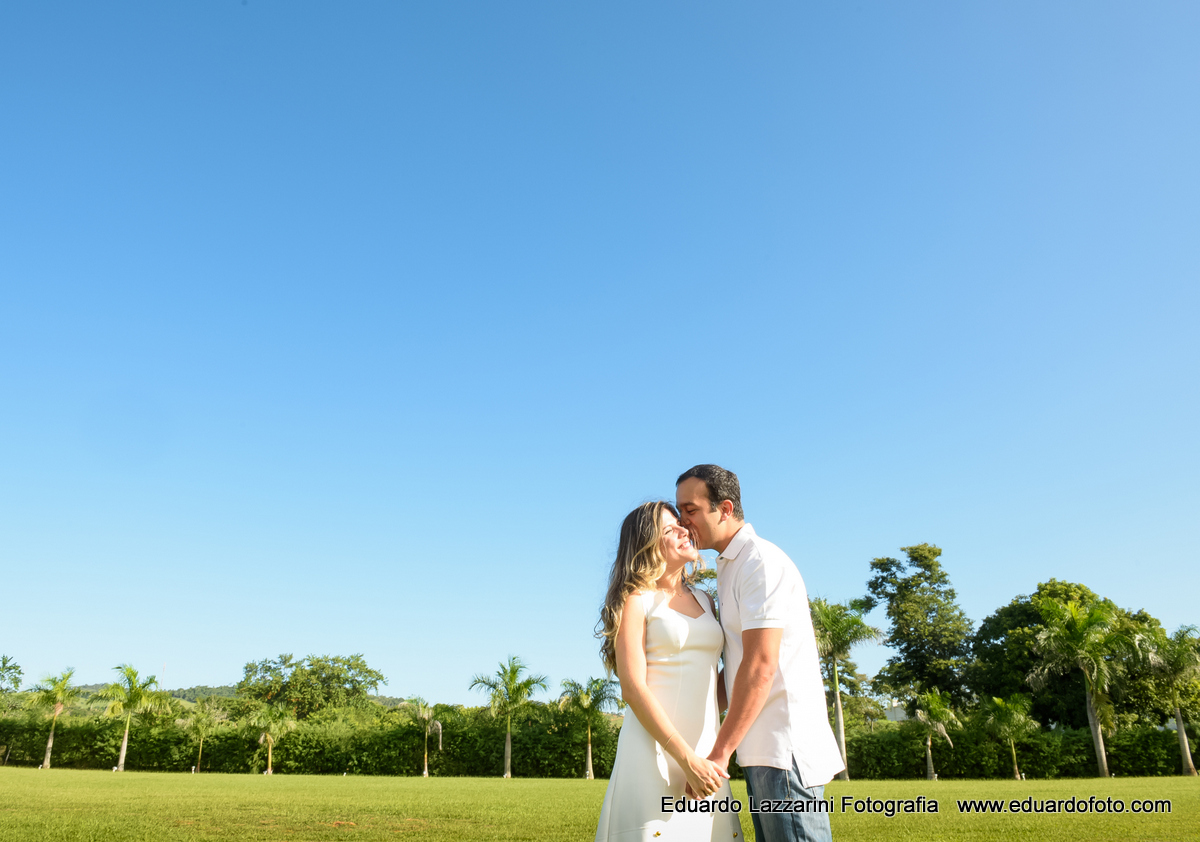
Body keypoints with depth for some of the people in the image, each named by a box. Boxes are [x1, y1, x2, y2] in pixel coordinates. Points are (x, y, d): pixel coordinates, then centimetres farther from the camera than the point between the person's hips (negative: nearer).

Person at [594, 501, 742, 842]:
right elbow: (633, 689, -11)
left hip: (705, 752, 5)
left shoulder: (704, 601, 14)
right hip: (656, 747, -5)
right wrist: (687, 760, -17)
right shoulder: (637, 600, -3)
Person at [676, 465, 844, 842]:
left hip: (786, 746, -10)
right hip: (762, 747, 10)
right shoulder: (729, 567, 18)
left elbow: (761, 667, -20)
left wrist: (719, 752, -19)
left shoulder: (762, 562, -13)